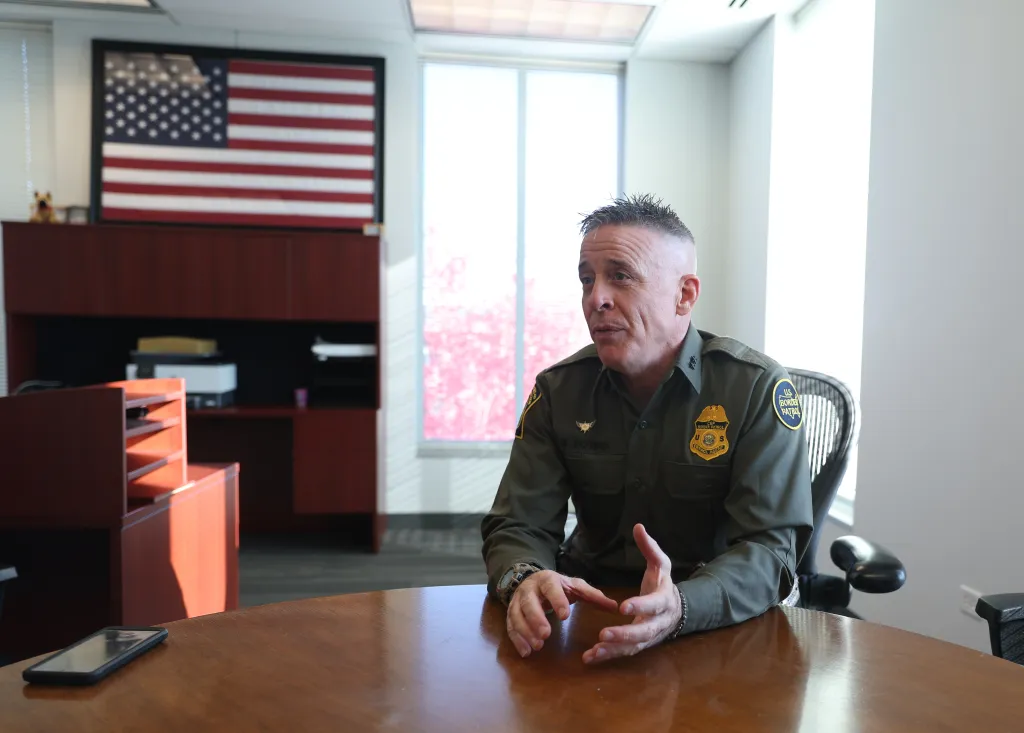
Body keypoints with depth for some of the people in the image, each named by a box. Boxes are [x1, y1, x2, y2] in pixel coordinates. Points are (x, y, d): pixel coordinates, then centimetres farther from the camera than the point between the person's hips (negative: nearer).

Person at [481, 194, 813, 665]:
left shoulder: (758, 389, -10)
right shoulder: (558, 389, 0)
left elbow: (770, 548, -15)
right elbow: (519, 525, -2)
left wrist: (680, 607, -36)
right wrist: (525, 580, -26)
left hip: (719, 627, -2)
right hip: (589, 609, 3)